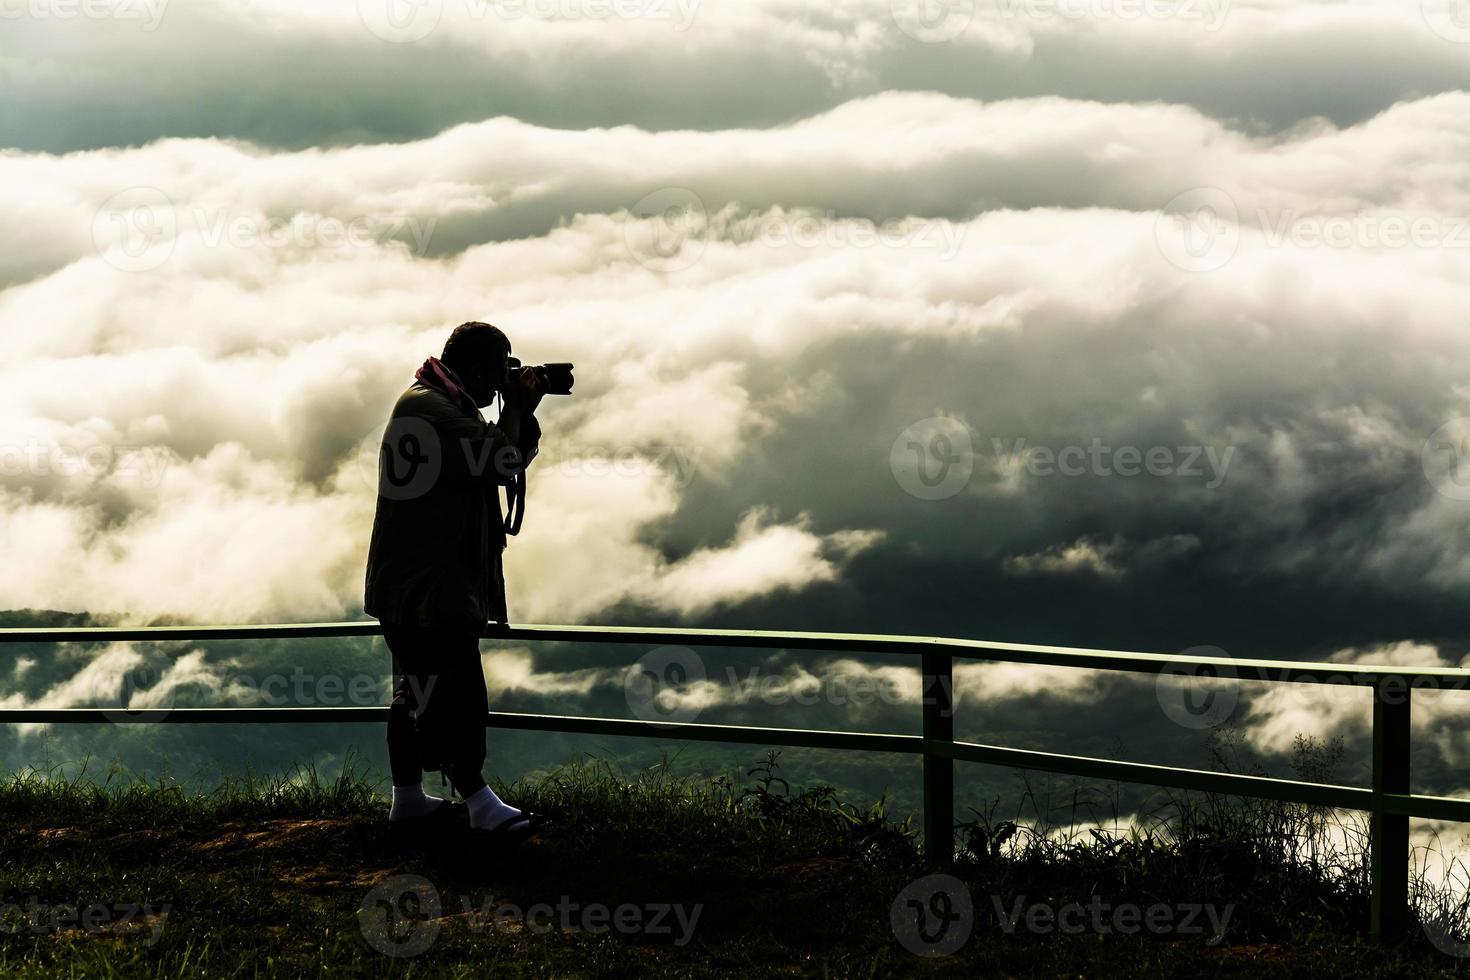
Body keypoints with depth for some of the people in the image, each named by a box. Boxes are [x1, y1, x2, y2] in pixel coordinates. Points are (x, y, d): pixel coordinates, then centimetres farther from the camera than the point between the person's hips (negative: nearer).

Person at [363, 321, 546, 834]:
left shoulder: (448, 408, 17)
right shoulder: (428, 409, -18)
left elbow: (511, 457, 20)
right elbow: (501, 463, -22)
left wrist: (523, 411, 5)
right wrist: (514, 406, -8)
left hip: (414, 587, 11)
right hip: (426, 592, -11)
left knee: (420, 690, 16)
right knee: (458, 695, -10)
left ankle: (407, 797, 24)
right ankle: (480, 802, -8)